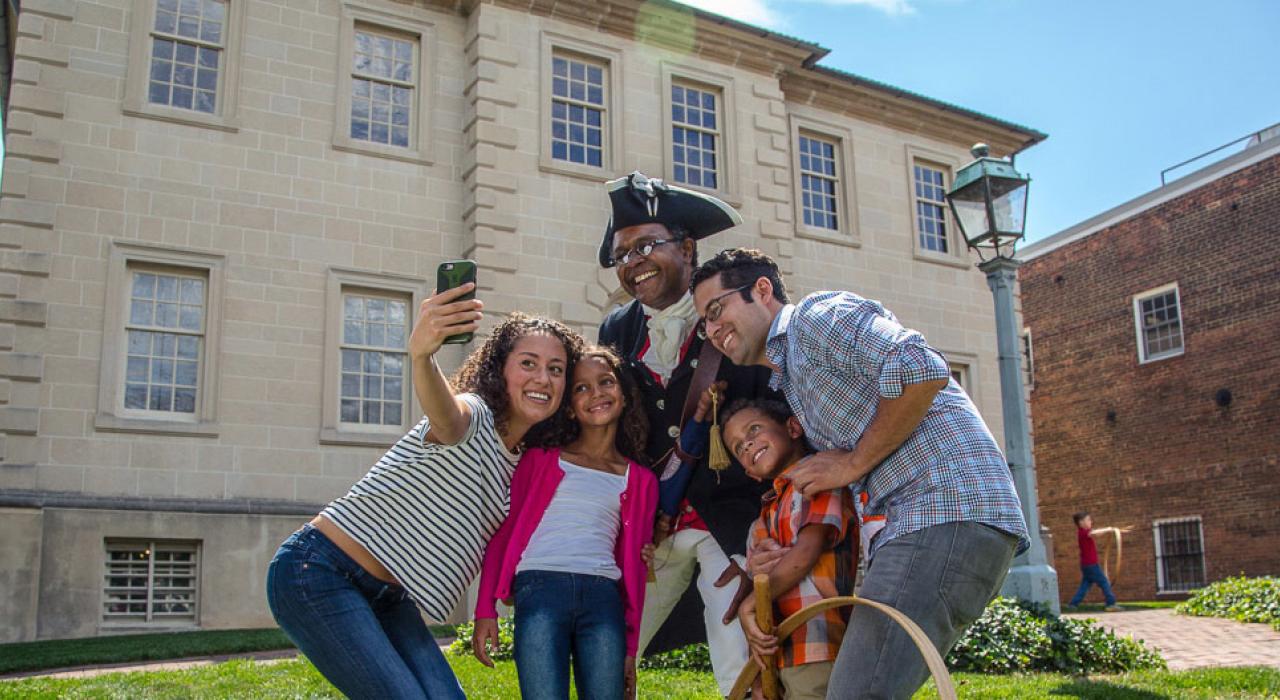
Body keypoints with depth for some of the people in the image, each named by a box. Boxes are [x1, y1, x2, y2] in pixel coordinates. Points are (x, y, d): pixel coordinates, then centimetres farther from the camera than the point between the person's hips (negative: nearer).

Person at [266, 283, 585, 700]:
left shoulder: (519, 462, 9)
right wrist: (421, 356, -63)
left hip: (387, 596, 9)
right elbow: (446, 416, -42)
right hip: (316, 574, -8)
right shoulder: (473, 414, -17)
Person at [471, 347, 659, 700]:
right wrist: (485, 610, 0)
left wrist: (631, 649, 14)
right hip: (541, 588, -2)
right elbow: (502, 531, 9)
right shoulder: (541, 458, 13)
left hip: (604, 597, 2)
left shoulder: (640, 481, 18)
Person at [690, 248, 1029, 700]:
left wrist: (853, 463, -8)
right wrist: (789, 559, 7)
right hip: (913, 522, 10)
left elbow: (923, 371, -18)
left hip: (948, 511, -10)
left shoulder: (818, 315, 0)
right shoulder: (790, 380, 28)